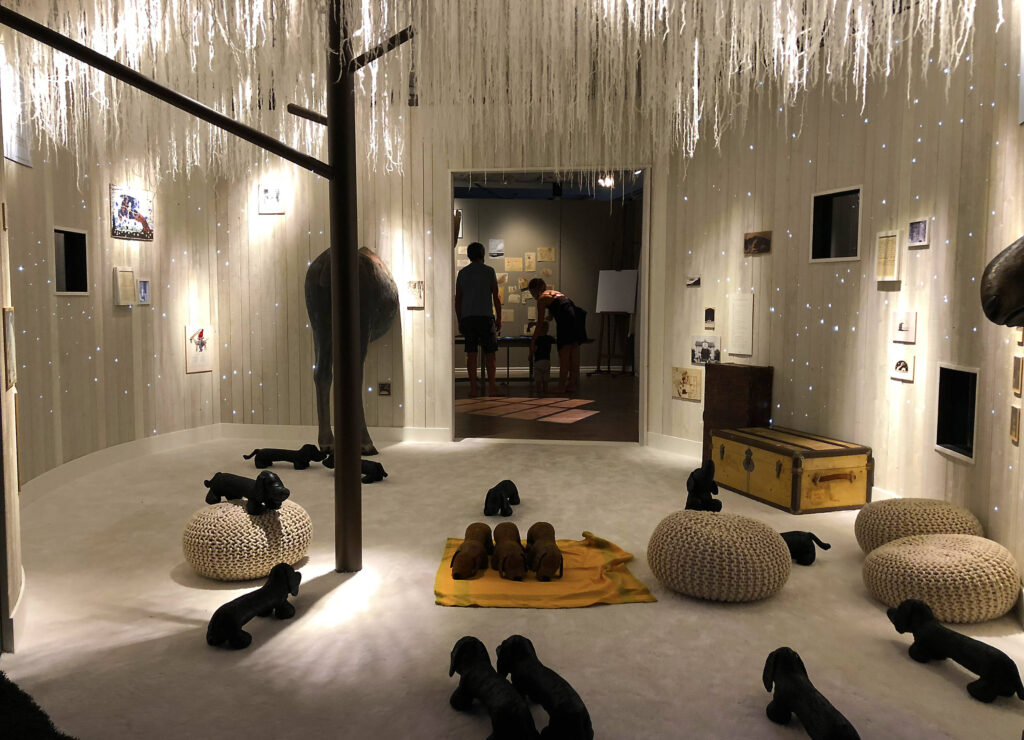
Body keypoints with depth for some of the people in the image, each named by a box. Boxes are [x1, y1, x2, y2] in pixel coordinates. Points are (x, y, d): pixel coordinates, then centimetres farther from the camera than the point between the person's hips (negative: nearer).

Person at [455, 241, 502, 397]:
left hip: (467, 318, 2)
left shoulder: (462, 273, 8)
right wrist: (499, 318, 5)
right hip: (485, 316, -2)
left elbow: (457, 300, 8)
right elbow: (496, 297, -1)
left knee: (471, 354, 2)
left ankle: (473, 388, 1)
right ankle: (492, 386, 0)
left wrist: (459, 321, 14)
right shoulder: (489, 271, 1)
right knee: (489, 353, 3)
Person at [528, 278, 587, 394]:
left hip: (567, 319, -8)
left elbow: (539, 324, 5)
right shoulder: (556, 293, 30)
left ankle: (561, 387, 1)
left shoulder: (542, 298, 6)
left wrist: (533, 343, 11)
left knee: (563, 356, -2)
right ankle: (572, 385, 12)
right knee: (574, 355, 9)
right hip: (577, 316, 8)